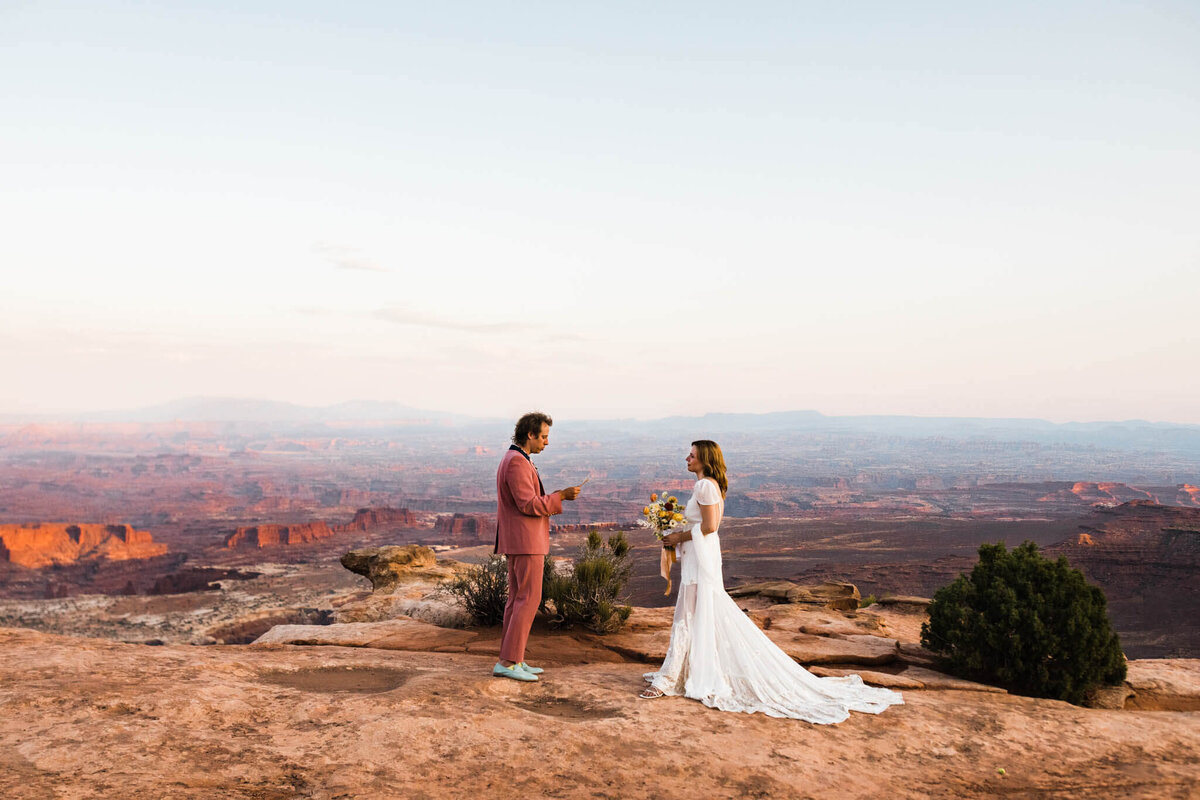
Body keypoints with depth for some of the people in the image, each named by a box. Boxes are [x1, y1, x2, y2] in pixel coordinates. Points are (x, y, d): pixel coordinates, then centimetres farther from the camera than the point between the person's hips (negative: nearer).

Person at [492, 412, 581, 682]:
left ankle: (510, 660, 14)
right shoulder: (517, 462, -17)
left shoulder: (516, 460, 17)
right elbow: (529, 505, -22)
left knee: (517, 599, 11)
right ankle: (509, 661, -5)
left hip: (517, 541, 11)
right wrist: (561, 495, -19)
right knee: (529, 599, -7)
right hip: (525, 541, -11)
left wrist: (557, 499, 13)